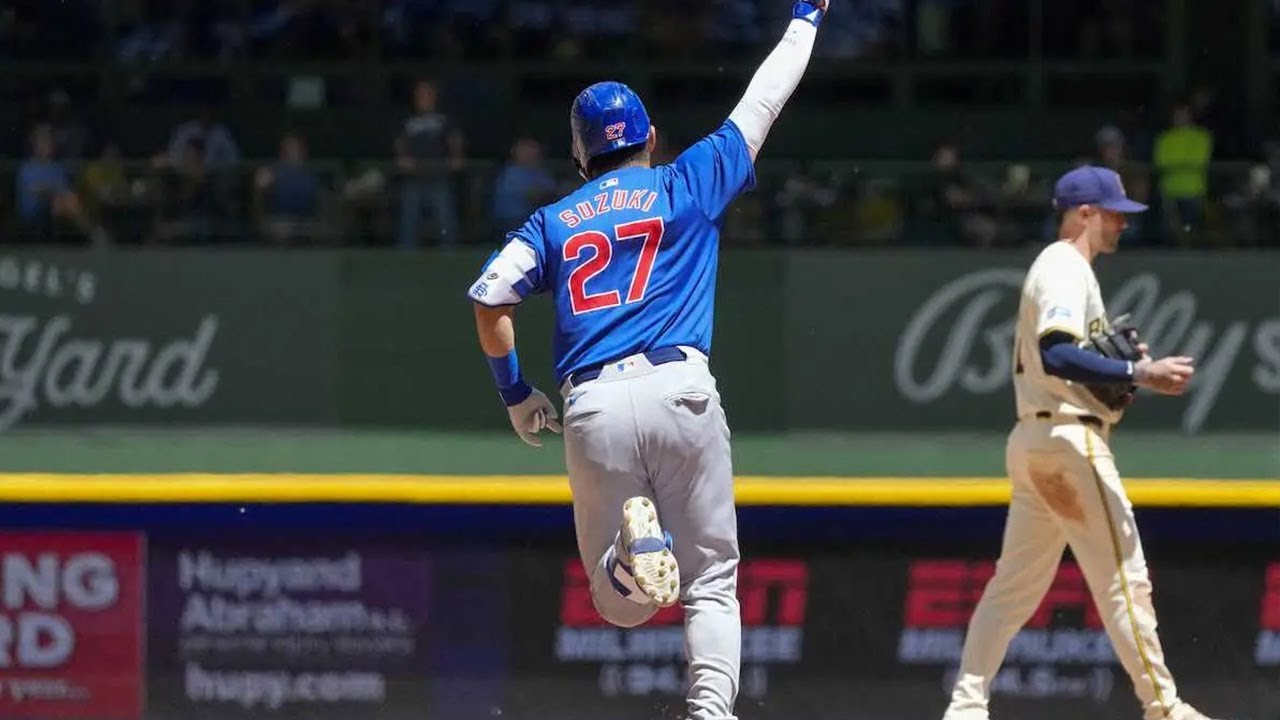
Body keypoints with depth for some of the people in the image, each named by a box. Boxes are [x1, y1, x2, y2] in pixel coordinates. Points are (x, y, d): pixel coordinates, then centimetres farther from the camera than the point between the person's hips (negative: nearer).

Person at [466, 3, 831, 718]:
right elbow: (763, 104, 20)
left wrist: (516, 393, 16)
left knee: (620, 604, 10)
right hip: (679, 390, -1)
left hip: (592, 408, 1)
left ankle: (633, 549, -26)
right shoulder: (686, 186, 13)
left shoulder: (553, 223, 18)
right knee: (711, 581, 6)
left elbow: (489, 299, 4)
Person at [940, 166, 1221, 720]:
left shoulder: (1057, 269, 21)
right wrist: (1138, 374, -31)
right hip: (1068, 439, -11)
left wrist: (1127, 367, 9)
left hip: (1034, 440, 11)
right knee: (1123, 575, -7)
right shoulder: (1066, 269, -12)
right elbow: (1058, 357, -27)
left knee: (1016, 584, 10)